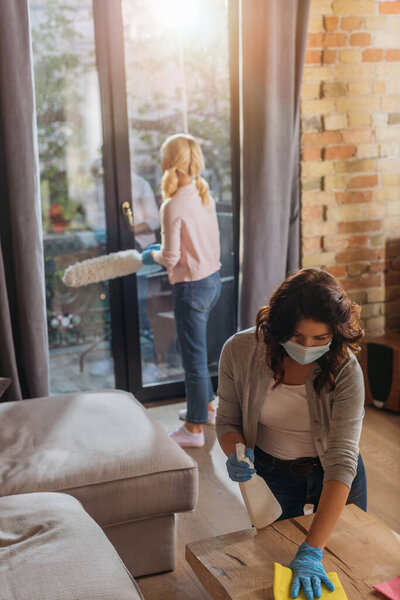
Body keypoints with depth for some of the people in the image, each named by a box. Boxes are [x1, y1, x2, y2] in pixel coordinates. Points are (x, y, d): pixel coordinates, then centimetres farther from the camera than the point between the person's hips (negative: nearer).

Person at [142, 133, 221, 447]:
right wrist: (165, 247, 15)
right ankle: (207, 405, 41)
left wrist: (151, 255, 3)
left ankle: (195, 428, 16)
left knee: (193, 355, 3)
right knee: (195, 349, 25)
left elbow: (170, 258, -17)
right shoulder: (205, 195, 4)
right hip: (213, 279, 9)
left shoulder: (173, 206, -21)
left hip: (192, 286, -9)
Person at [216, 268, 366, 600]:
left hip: (328, 475, 0)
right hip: (271, 473, 1)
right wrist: (236, 454, -32)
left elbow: (342, 462, -37)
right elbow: (228, 420, -8)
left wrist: (311, 552, -44)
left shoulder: (345, 370, -31)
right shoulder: (240, 351, -24)